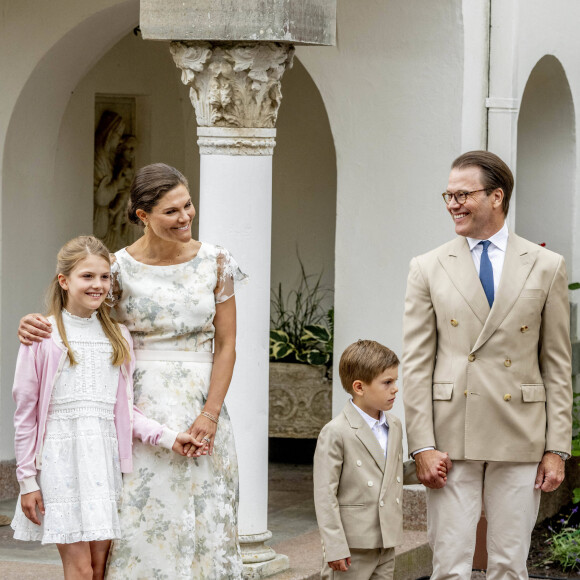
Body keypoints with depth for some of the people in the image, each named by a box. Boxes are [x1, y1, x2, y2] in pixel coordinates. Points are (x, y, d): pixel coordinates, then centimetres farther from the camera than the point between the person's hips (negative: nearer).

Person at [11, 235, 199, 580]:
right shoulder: (44, 336, -2)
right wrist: (27, 479, -3)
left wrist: (167, 437, -4)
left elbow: (125, 409, 11)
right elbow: (26, 411, -1)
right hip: (61, 456, -4)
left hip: (104, 457, 4)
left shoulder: (118, 337, 11)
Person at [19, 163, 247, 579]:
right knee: (143, 522, -3)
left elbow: (226, 345, 2)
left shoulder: (215, 263, 2)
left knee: (203, 521, 3)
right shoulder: (120, 268, -2)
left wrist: (210, 414, -8)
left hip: (201, 407, 1)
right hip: (141, 409, -1)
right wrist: (35, 323, -15)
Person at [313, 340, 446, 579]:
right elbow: (325, 495, -14)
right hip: (352, 546, -7)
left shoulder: (394, 426, 10)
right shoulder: (335, 433, -14)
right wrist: (335, 548, -17)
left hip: (386, 544, 7)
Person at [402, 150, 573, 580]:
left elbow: (558, 366, 6)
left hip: (520, 441, 0)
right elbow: (416, 365, 3)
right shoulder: (428, 269, 6)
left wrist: (558, 448, 0)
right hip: (451, 439, 0)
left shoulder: (546, 267, 6)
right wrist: (422, 446, -6)